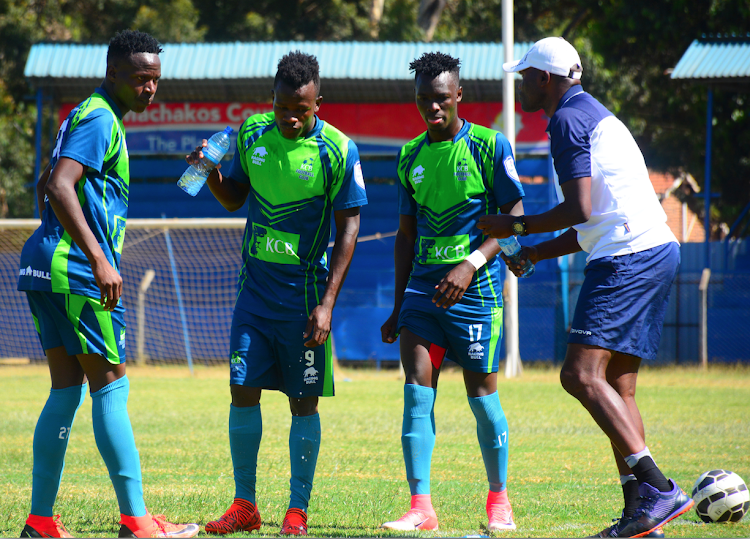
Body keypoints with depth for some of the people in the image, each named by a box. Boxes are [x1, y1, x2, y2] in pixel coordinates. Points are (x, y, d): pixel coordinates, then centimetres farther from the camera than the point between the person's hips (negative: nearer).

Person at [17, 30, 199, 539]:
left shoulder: (85, 116, 20)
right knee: (111, 388, -6)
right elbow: (59, 188, -25)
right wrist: (98, 259, -30)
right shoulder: (99, 120, -12)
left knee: (67, 390, 9)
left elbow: (47, 187, 30)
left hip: (45, 267, 10)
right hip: (76, 273, -10)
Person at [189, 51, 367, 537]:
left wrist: (327, 303, -14)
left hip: (304, 291, -4)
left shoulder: (338, 150, -11)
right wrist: (211, 172, -7)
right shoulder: (252, 134, 3)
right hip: (256, 286, 4)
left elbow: (349, 229, -9)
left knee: (304, 401, 1)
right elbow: (234, 199, 15)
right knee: (243, 389, 0)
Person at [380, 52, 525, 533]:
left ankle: (499, 500, 18)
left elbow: (514, 218, -7)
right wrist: (399, 308, 17)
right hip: (423, 287, 4)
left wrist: (471, 264, -21)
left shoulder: (490, 146, -4)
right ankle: (421, 507, -9)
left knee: (482, 395, 1)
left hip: (476, 290, -4)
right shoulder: (411, 156, 12)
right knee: (417, 389, -8)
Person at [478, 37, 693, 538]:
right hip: (657, 252, 10)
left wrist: (515, 228, -3)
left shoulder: (568, 120, -6)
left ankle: (658, 489, -25)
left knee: (582, 375, -16)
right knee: (618, 388, 9)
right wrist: (532, 255, 29)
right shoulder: (596, 115, 25)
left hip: (628, 260, -10)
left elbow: (580, 209, -15)